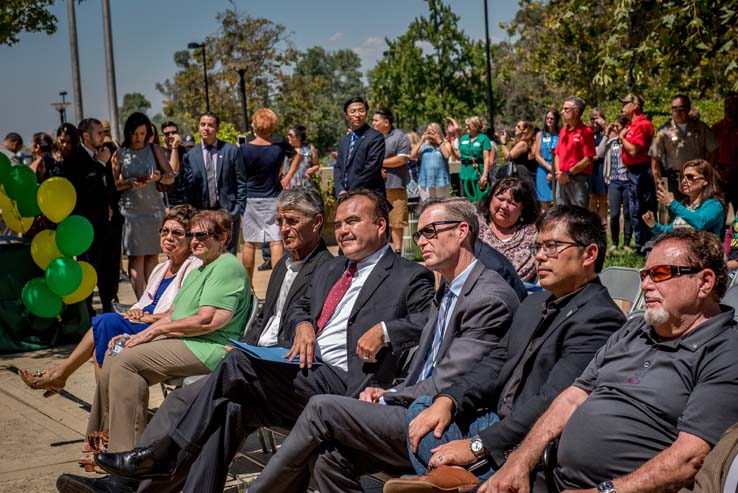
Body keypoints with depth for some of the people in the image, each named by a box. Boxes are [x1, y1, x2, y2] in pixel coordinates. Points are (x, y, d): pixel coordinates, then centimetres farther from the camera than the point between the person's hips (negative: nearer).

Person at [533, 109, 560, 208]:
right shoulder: (540, 135, 10)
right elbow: (537, 156, 5)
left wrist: (554, 172, -11)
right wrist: (550, 168, -8)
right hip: (543, 171, 2)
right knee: (545, 204, 2)